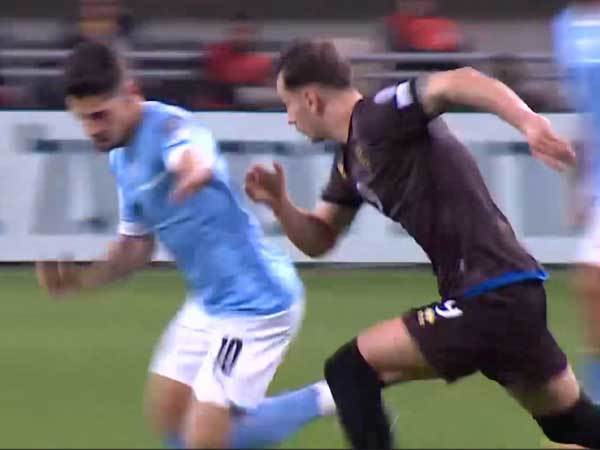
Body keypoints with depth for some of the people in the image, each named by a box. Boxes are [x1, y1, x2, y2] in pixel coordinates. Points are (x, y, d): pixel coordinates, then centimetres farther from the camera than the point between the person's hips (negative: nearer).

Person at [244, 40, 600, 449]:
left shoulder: (377, 117, -12)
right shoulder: (351, 158, 17)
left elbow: (457, 82, -27)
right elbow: (318, 240, 25)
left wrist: (529, 122, -43)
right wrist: (279, 203, 5)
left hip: (489, 298, -10)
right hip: (512, 293, 10)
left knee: (351, 370, -5)